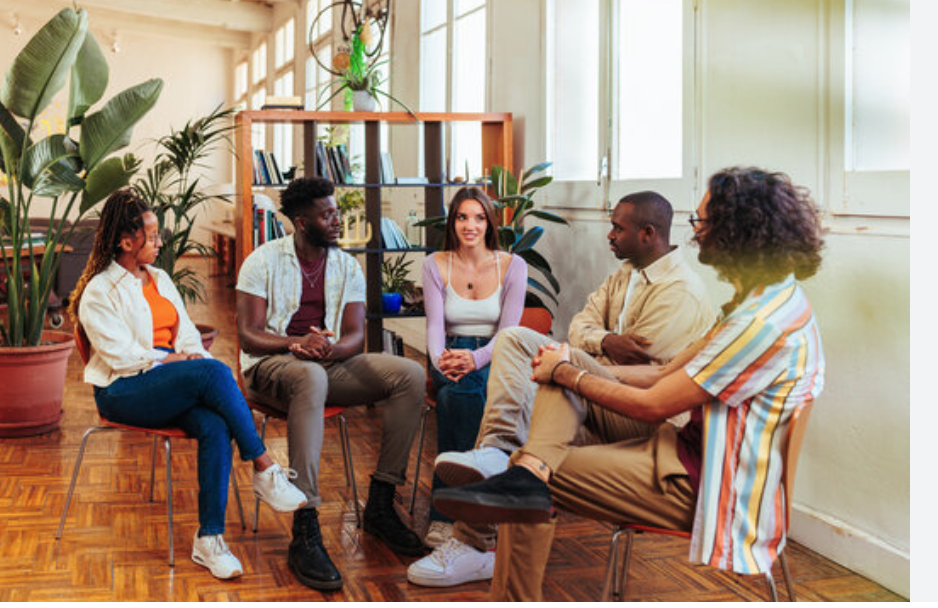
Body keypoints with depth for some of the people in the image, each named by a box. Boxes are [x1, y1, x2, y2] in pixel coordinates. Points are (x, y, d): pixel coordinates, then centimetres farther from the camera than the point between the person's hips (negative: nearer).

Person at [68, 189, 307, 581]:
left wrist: (194, 355, -4)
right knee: (214, 372, -32)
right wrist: (171, 360, -12)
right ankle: (265, 470, -25)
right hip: (124, 392, -6)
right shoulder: (99, 292, -2)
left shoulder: (160, 279, 21)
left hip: (173, 388, 6)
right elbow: (121, 356, -11)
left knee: (215, 427, -29)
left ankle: (209, 539, -29)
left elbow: (187, 333, 17)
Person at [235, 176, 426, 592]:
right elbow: (248, 335, -7)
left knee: (411, 375, -18)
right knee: (311, 378, -42)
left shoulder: (347, 266, 10)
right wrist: (295, 344, -26)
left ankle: (380, 505, -14)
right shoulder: (263, 261, -2)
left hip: (330, 363, 5)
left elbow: (355, 336, 3)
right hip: (269, 366, -5)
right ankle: (305, 534, -46)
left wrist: (331, 349, -21)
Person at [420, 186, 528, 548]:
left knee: (457, 391, -36)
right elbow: (435, 324, -4)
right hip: (450, 358, 1)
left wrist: (476, 358, -28)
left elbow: (509, 330, -7)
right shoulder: (435, 265, 6)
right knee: (459, 388, -37)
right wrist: (440, 359, -27)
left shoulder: (512, 266, 3)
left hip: (495, 360, -1)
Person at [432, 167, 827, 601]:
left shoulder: (764, 322, -24)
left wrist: (566, 374, -8)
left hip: (699, 485, -10)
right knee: (565, 363, 2)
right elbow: (668, 374, 11)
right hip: (692, 447, 10)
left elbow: (652, 405, -21)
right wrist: (570, 365, 5)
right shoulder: (761, 298, 9)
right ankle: (529, 471, -23)